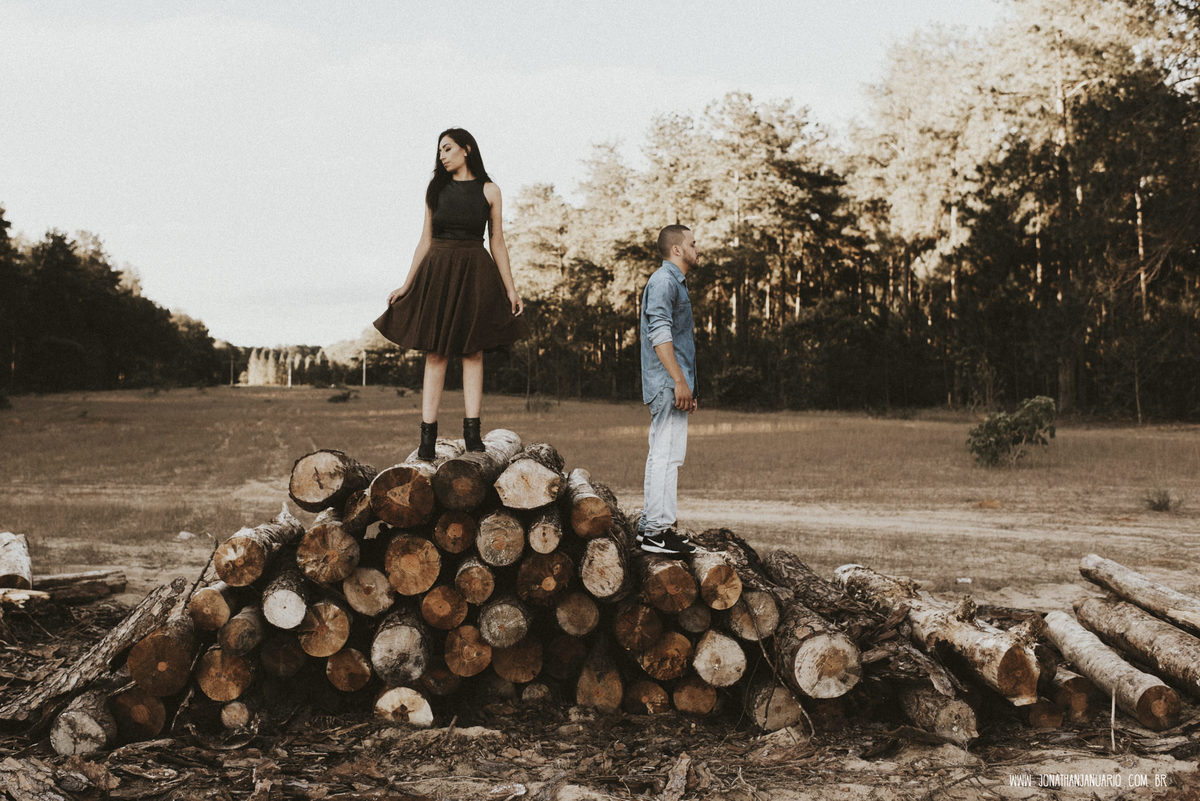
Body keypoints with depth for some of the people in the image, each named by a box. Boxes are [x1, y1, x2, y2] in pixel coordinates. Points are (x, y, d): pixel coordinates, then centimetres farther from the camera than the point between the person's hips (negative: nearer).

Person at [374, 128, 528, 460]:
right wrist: (407, 285, 7)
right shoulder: (435, 189, 9)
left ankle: (472, 431, -3)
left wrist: (511, 290, 1)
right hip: (438, 271, 1)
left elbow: (497, 243, 5)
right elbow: (425, 240, 10)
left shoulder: (489, 191, 4)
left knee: (473, 353, -2)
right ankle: (427, 435, -4)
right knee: (436, 354, -2)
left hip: (475, 274, -1)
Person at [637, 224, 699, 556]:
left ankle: (650, 526, 15)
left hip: (671, 386, 11)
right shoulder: (663, 280, -9)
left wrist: (687, 386, 25)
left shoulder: (676, 282, 24)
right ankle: (658, 530, -13)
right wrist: (679, 381, -24)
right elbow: (659, 333, -20)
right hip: (667, 383, -11)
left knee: (661, 455, 11)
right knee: (667, 455, -13)